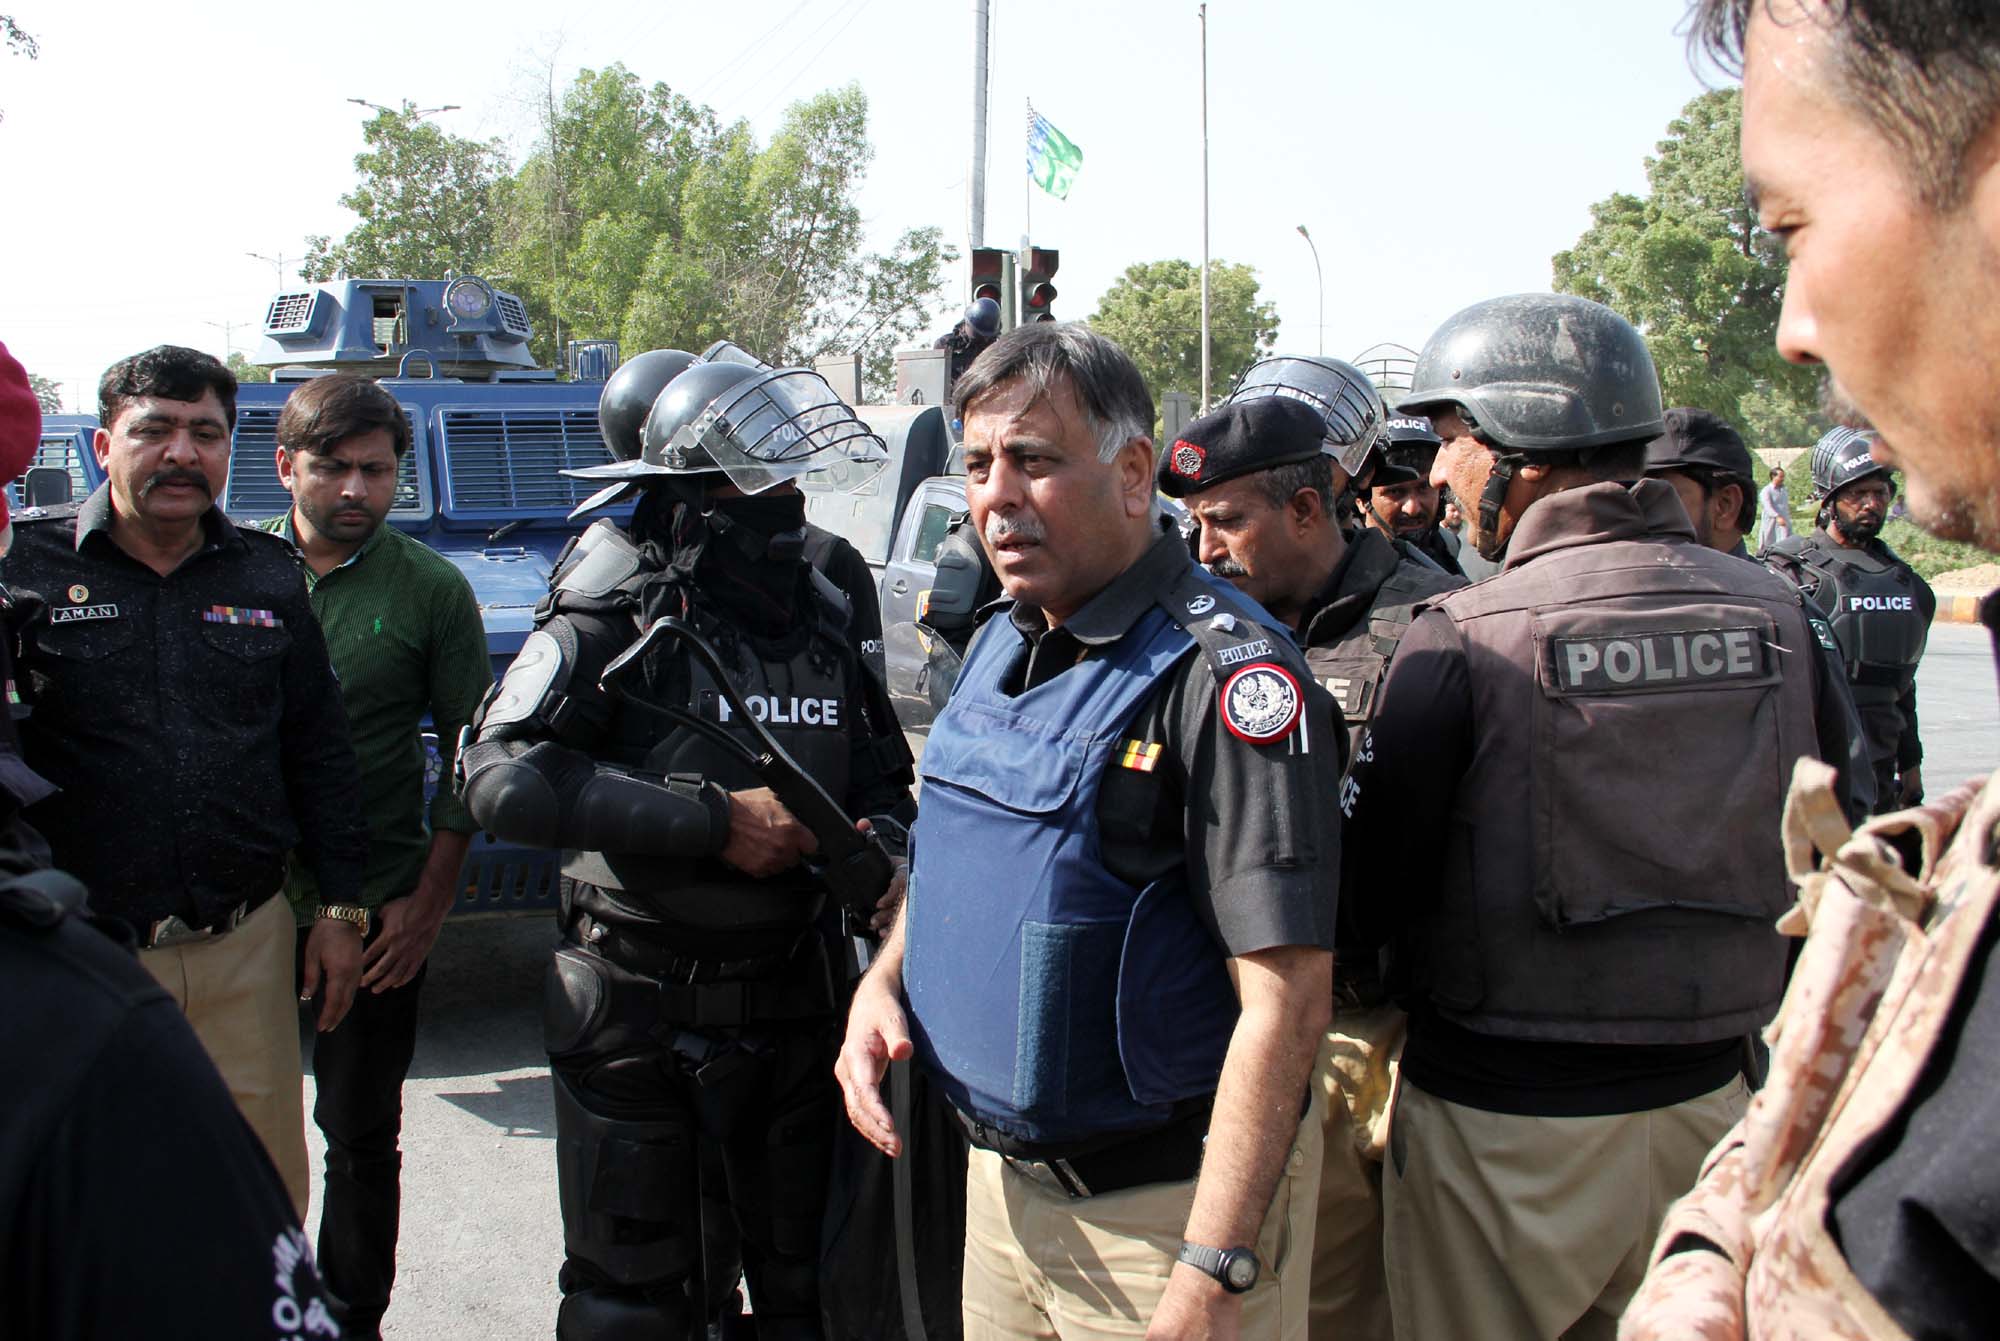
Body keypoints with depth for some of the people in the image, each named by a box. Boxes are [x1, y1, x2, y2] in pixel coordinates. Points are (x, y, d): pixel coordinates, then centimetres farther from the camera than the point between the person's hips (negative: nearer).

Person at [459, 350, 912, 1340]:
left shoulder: (823, 614, 5)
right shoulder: (621, 610, -12)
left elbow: (879, 776, 15)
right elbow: (500, 776, -24)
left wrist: (881, 840, -11)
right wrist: (715, 819, -26)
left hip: (788, 998, 5)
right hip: (633, 1007, -4)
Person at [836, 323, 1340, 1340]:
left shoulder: (1222, 673, -20)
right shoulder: (998, 648, 6)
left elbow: (1286, 997, -24)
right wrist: (881, 983, 1)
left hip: (1159, 1207, -7)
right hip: (1000, 1172, 8)